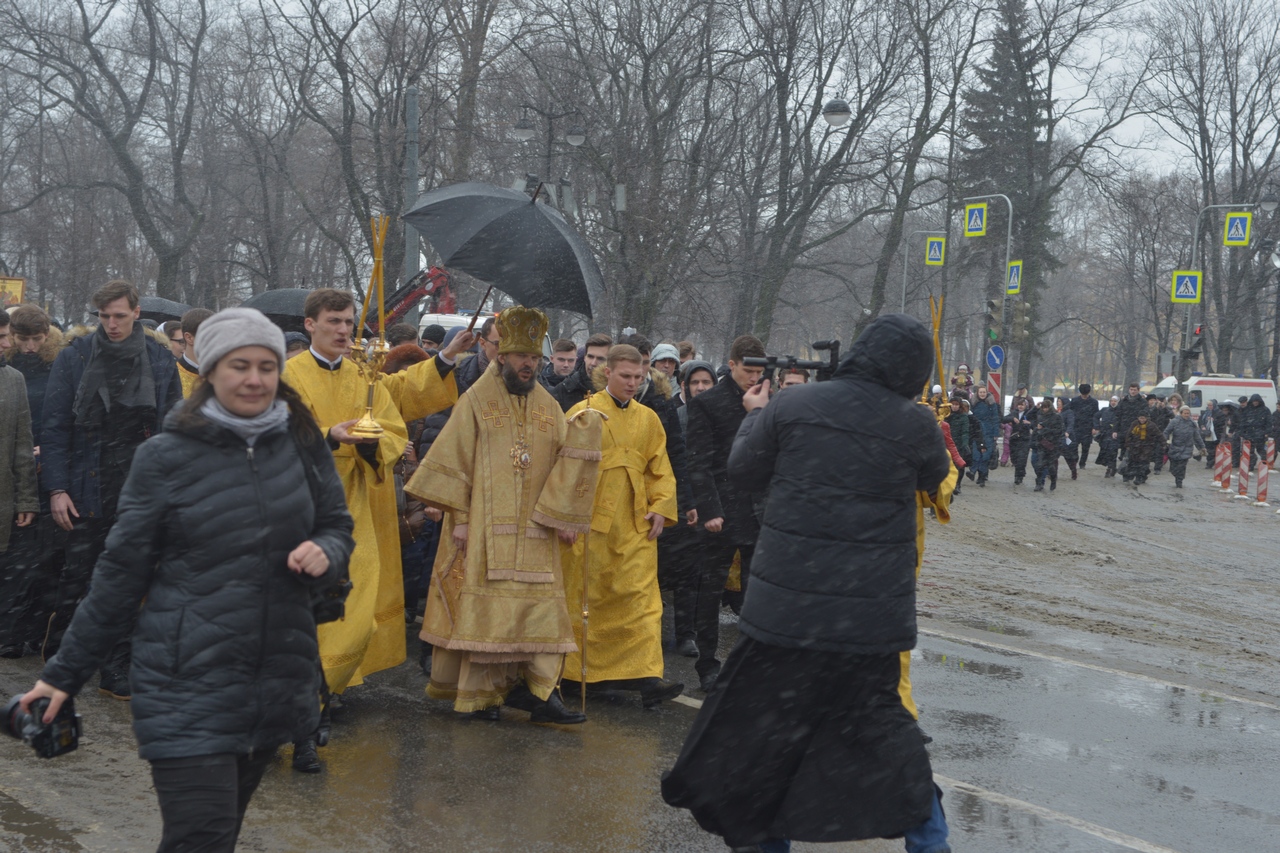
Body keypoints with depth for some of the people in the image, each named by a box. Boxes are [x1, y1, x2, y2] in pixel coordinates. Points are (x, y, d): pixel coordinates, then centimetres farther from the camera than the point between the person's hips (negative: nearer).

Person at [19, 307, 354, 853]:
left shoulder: (302, 445, 4)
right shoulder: (167, 456, -6)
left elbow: (336, 526, 15)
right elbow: (121, 572, -1)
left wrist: (325, 552, -9)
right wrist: (63, 674, 1)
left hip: (279, 680, 4)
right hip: (189, 682, -4)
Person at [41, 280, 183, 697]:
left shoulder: (160, 360, 4)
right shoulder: (75, 356, 0)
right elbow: (55, 426, -1)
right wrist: (57, 488, -8)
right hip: (87, 489, -1)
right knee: (76, 573, 3)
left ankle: (116, 670, 12)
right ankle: (57, 652, 23)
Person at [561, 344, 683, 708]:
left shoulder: (648, 419, 12)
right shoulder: (583, 413, -1)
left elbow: (660, 470, 14)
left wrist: (660, 506, 0)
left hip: (635, 525, 3)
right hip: (589, 520, -3)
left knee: (642, 597, -6)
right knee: (584, 597, 6)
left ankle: (645, 674, -10)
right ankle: (575, 672, 19)